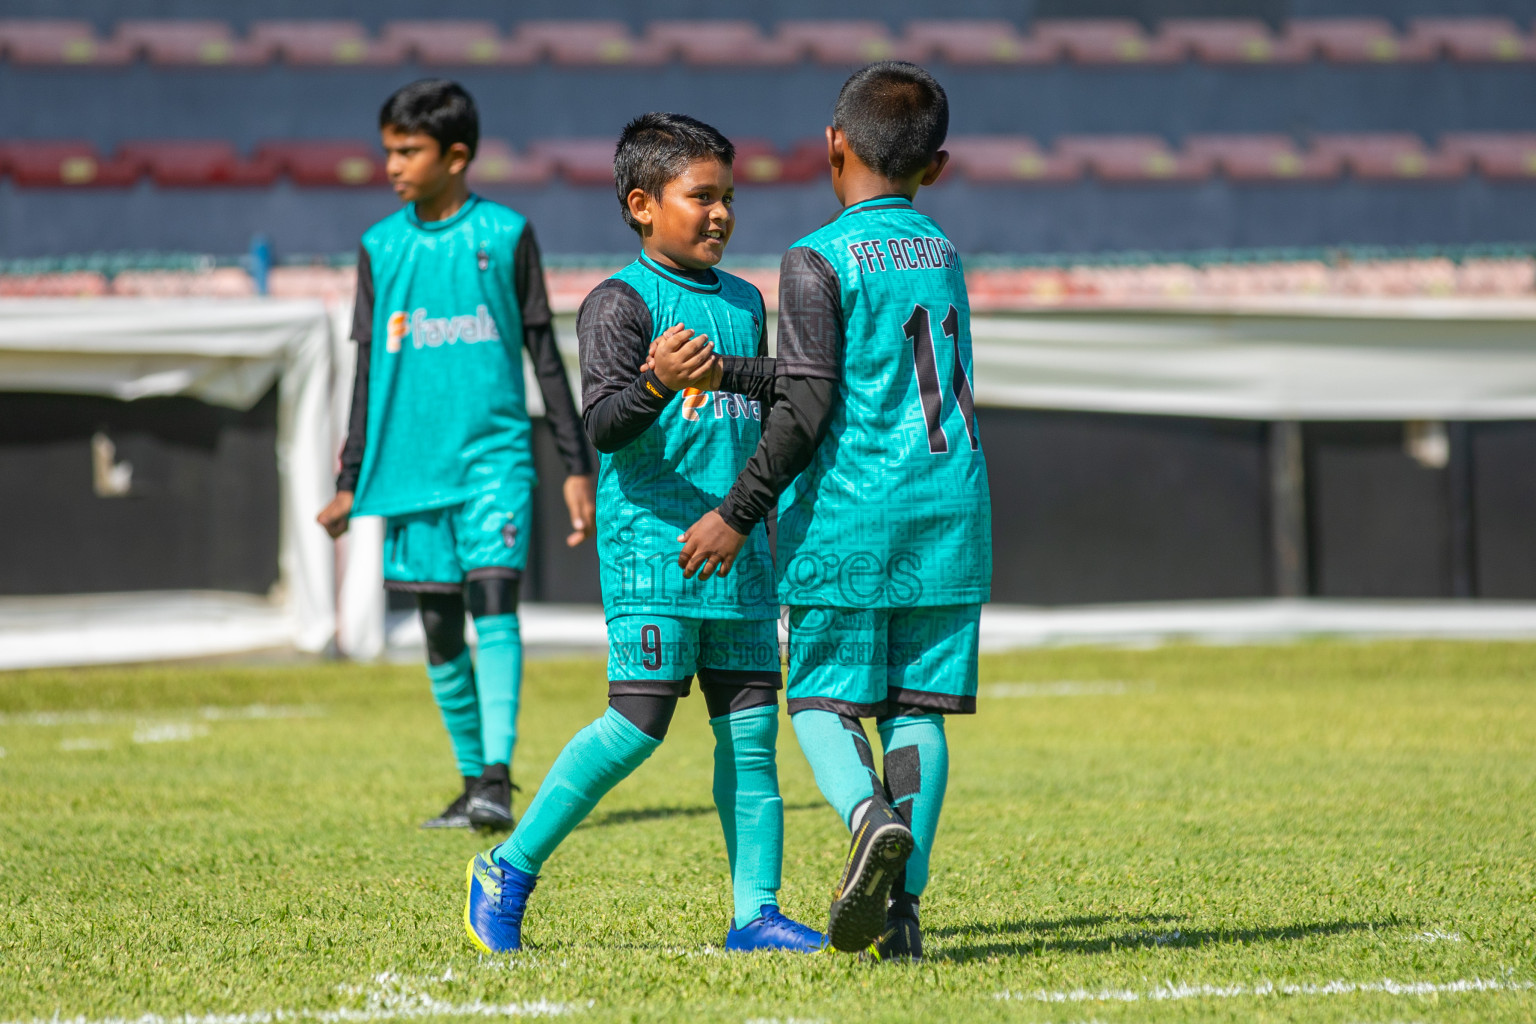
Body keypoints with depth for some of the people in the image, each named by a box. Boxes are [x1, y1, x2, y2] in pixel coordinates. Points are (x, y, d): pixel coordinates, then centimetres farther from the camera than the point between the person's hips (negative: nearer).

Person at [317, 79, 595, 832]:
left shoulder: (506, 235, 1)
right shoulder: (380, 247, 9)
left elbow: (544, 353, 5)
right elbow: (367, 369, 13)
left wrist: (576, 465, 3)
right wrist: (351, 482, 10)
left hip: (494, 452, -3)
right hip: (412, 461, 3)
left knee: (494, 598, -17)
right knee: (439, 627, 6)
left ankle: (498, 780, -22)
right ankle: (472, 779, 17)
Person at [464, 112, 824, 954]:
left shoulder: (744, 303, 16)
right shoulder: (621, 302, -6)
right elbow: (602, 425, -19)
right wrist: (658, 382, -35)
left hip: (737, 550, 7)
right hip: (650, 545, -7)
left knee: (751, 728, 2)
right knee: (639, 721, -11)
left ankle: (755, 911, 5)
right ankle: (510, 868, 4)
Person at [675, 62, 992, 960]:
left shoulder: (819, 260, -7)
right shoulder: (944, 255, 14)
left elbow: (807, 407, -14)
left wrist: (740, 513, -7)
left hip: (848, 517, -5)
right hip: (948, 514, 5)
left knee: (824, 699, 4)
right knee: (916, 709, 7)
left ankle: (873, 816, -25)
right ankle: (903, 901, 0)